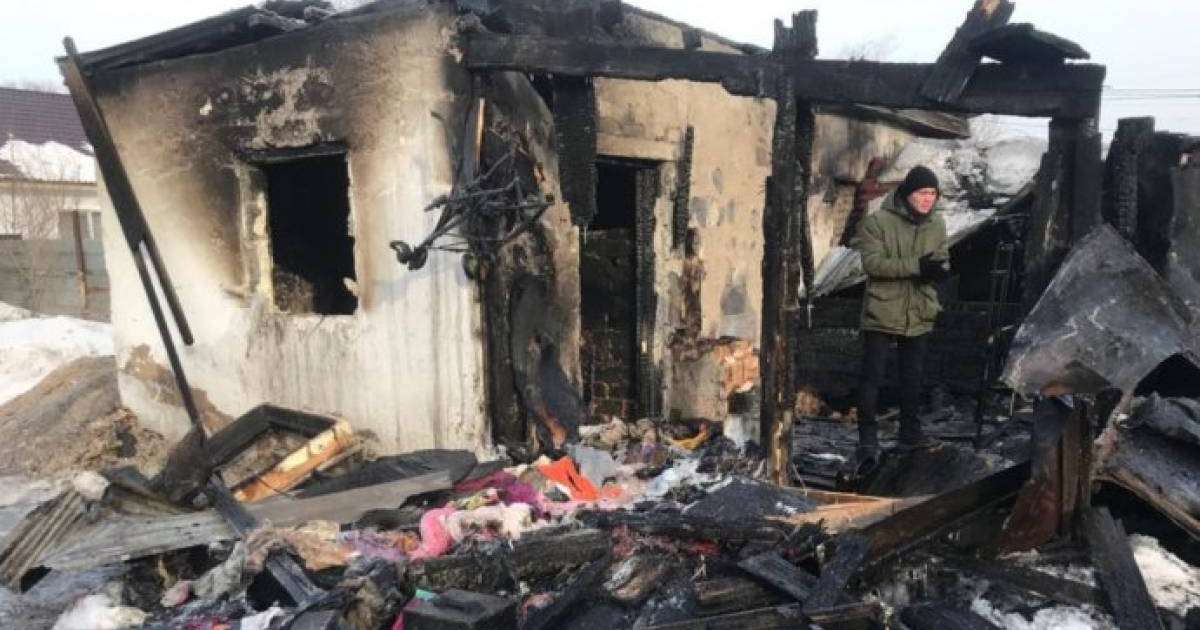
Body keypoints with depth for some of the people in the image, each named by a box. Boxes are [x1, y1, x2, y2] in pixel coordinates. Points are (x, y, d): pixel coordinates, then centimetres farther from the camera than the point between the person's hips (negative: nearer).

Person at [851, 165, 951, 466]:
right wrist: (917, 265, -27)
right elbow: (872, 262, -21)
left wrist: (940, 267, -13)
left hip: (919, 315, 6)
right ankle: (868, 438, 6)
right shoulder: (878, 222, -13)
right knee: (872, 376, -2)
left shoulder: (937, 224, 5)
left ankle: (910, 432, 33)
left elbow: (942, 257, 12)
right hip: (882, 313, -5)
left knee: (913, 377, 17)